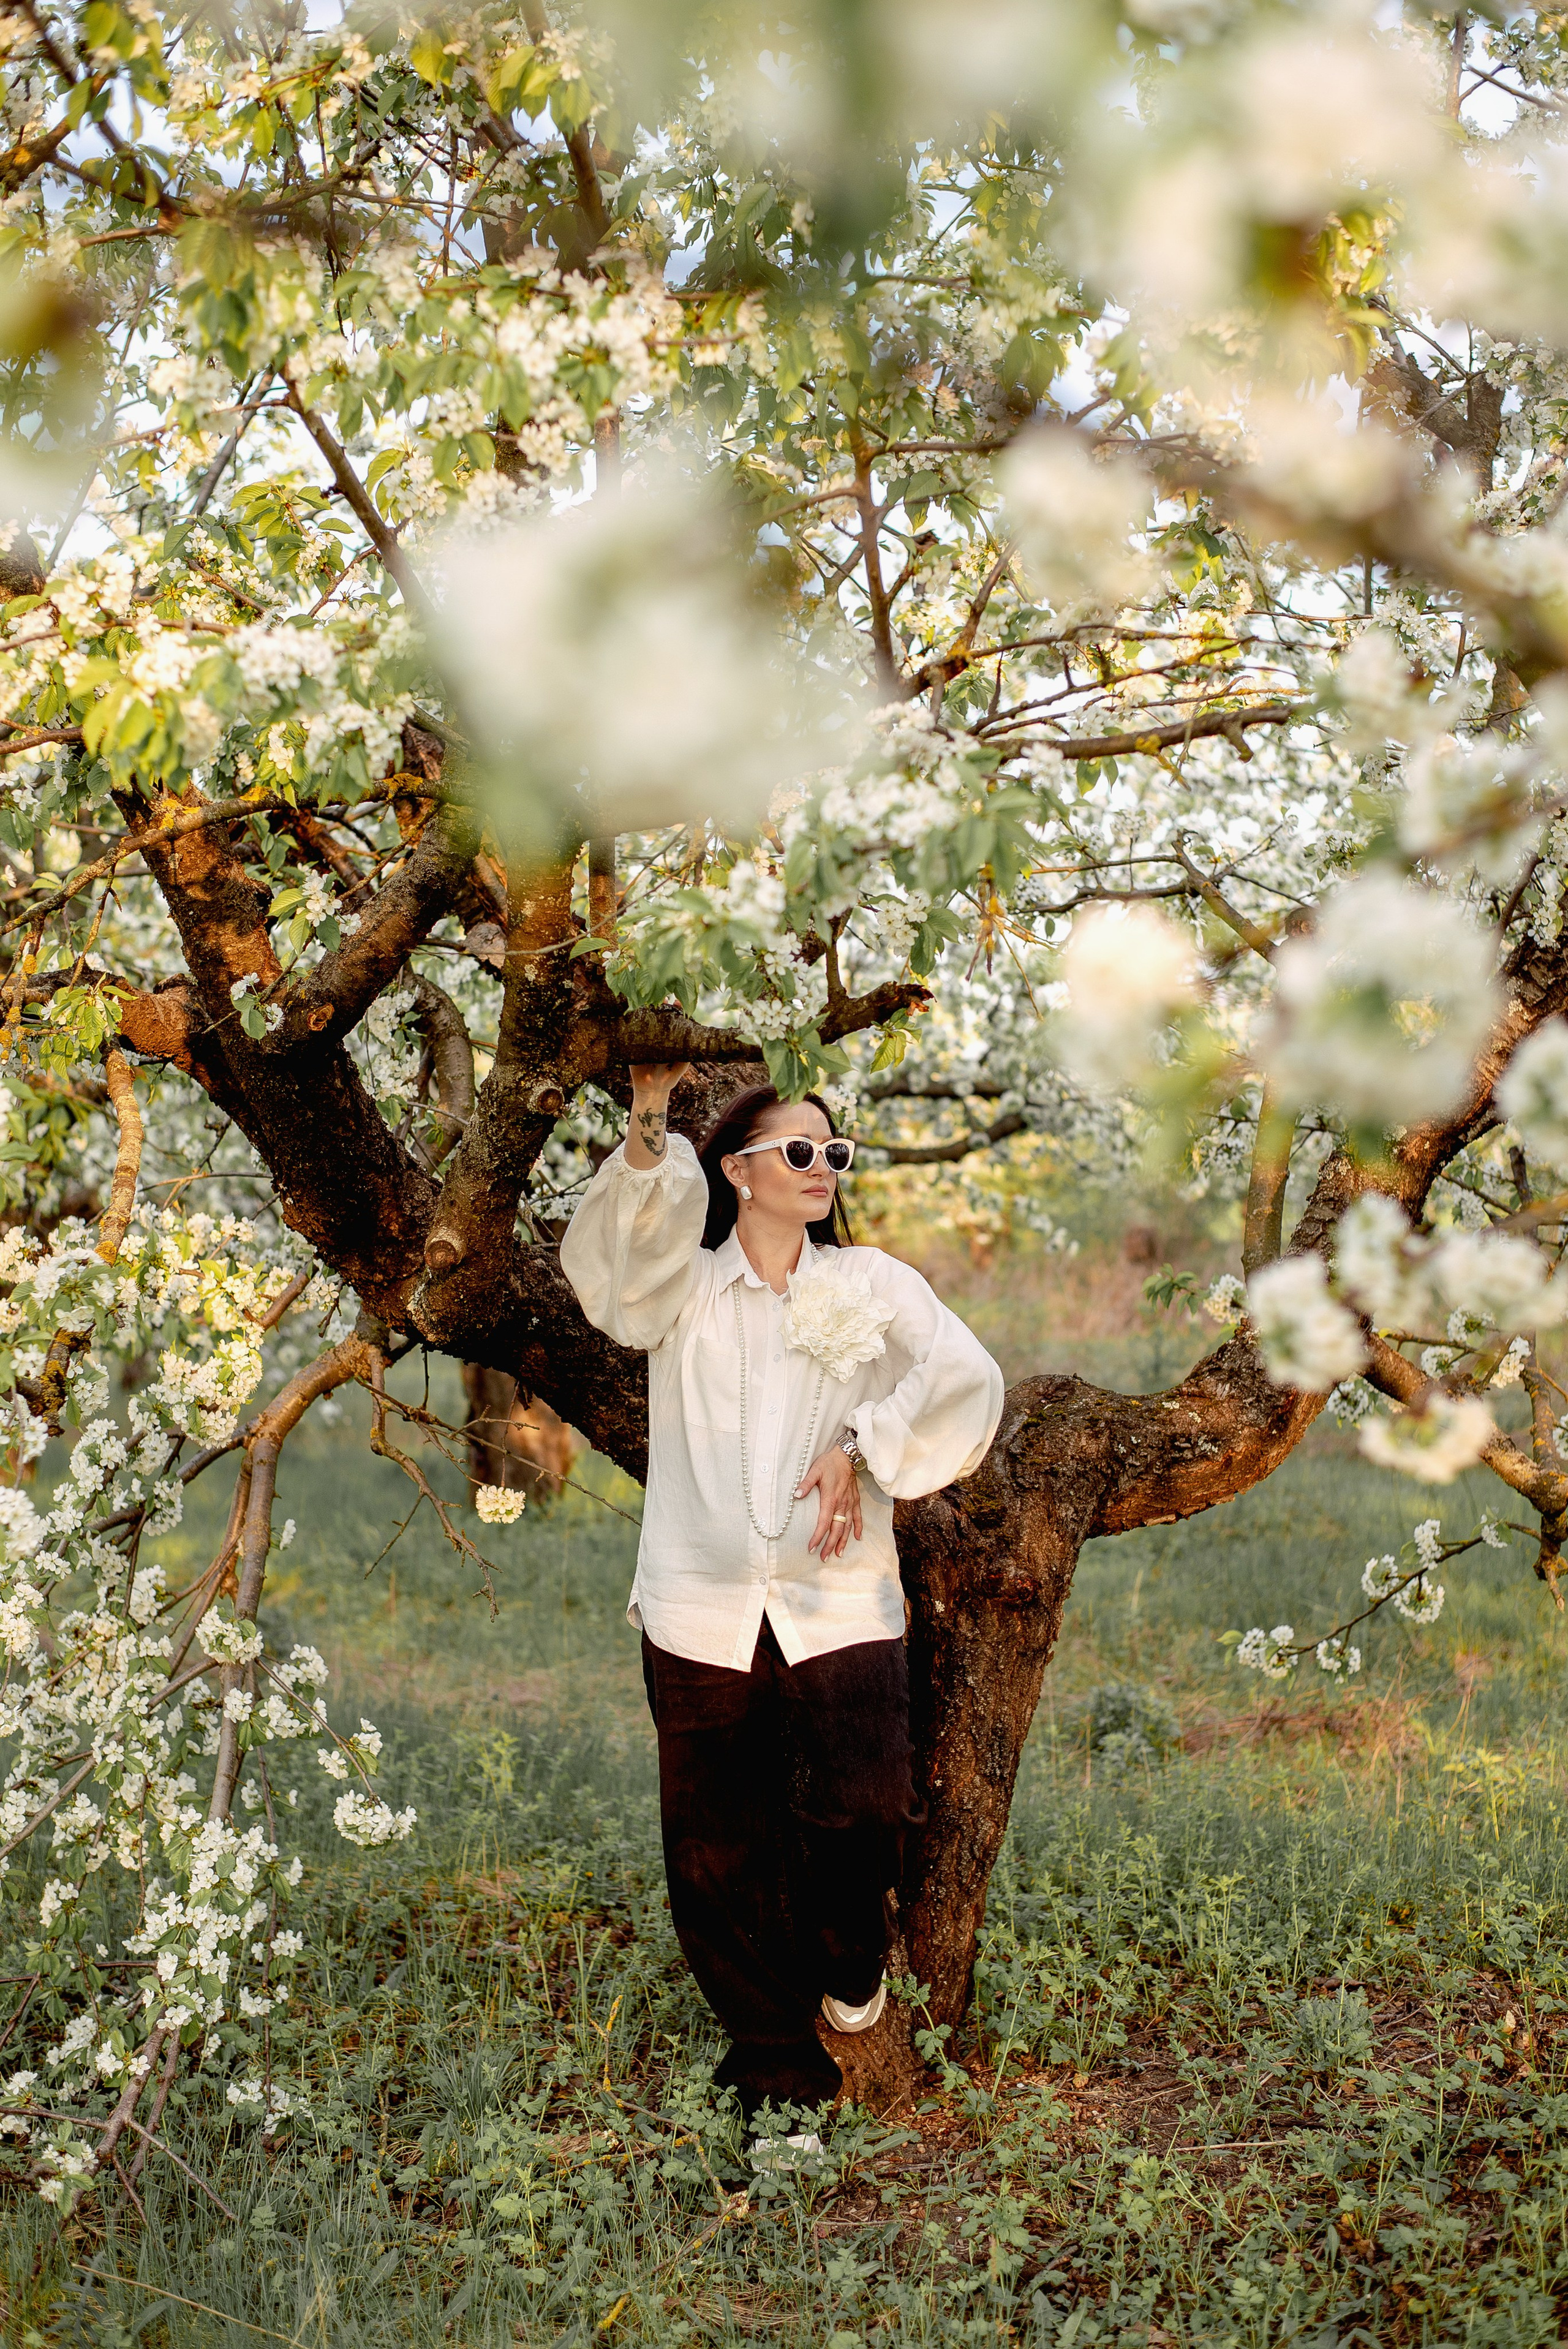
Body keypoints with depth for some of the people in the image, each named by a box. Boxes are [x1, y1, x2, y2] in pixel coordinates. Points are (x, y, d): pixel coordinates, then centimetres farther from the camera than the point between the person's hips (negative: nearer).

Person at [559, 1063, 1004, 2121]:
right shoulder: (683, 1286, 9)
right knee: (717, 1857, 4)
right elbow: (610, 1258, -13)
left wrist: (864, 1448, -10)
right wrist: (649, 1127, -26)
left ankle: (849, 1957, 15)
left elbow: (967, 1379, 1)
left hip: (839, 1606, 0)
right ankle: (776, 2065, 22)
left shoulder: (870, 1282, 12)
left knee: (863, 1808, -18)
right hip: (702, 1615, 1)